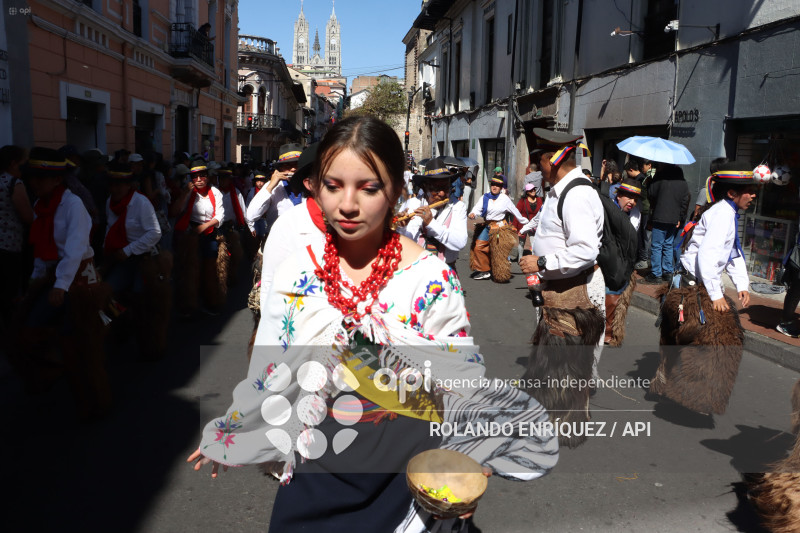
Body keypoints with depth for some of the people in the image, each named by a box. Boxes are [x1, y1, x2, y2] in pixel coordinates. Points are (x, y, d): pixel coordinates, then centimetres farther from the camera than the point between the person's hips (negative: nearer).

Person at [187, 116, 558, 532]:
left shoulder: (431, 277, -15)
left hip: (408, 465, -2)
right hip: (316, 470, 3)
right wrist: (222, 436, 11)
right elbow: (270, 373, 3)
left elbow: (461, 379, -9)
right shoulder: (296, 273, -6)